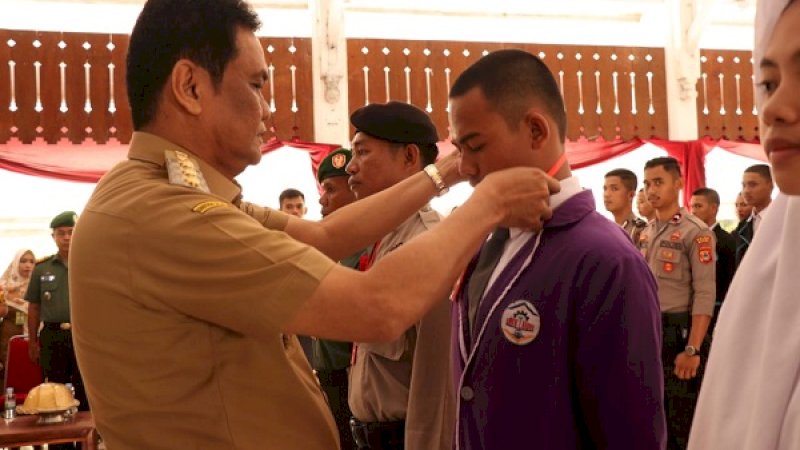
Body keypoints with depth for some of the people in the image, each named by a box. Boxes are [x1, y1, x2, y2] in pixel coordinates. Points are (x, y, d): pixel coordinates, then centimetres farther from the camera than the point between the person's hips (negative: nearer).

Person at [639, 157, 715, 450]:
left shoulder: (695, 232, -10)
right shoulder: (645, 233, 12)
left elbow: (705, 295, -16)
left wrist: (692, 349, -21)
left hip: (678, 332, -7)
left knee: (685, 423, 1)